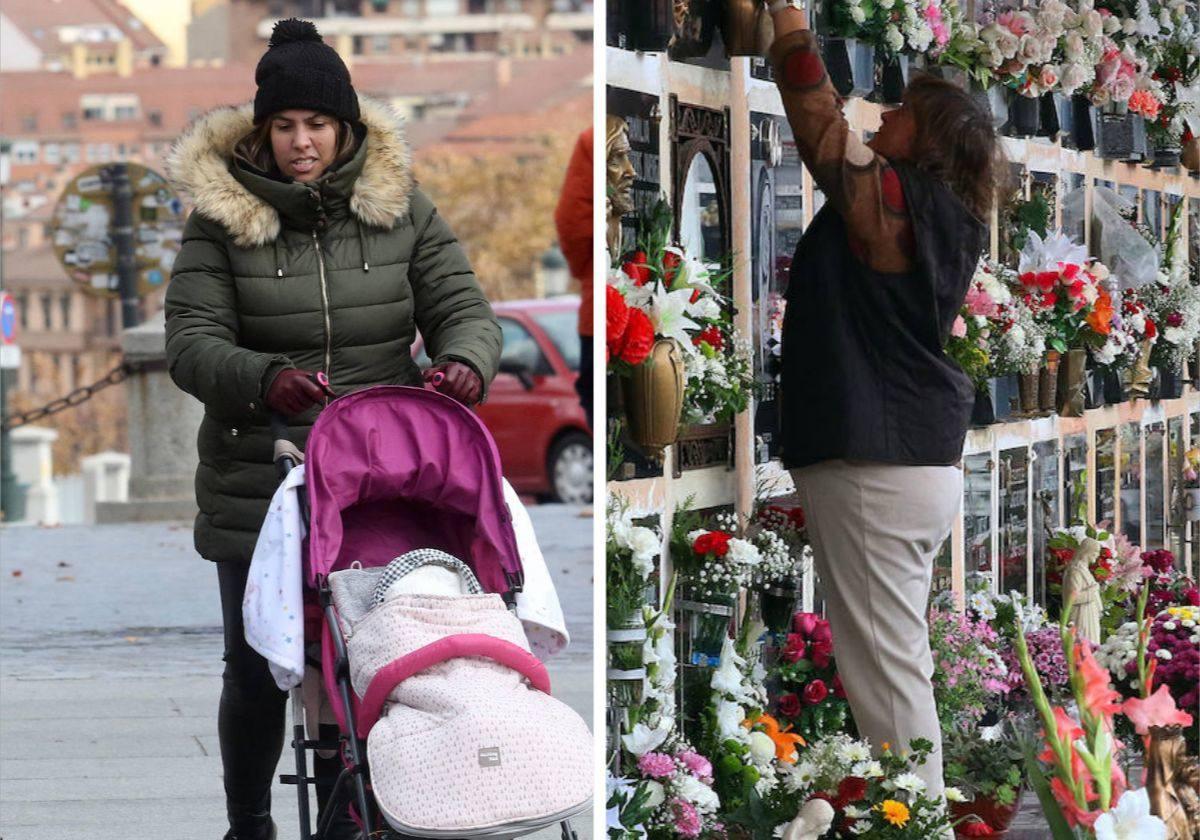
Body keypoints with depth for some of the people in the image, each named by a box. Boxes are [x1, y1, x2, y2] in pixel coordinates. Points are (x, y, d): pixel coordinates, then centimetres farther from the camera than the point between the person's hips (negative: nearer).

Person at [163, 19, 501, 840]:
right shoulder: (222, 216, -2)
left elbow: (463, 306, 1)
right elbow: (191, 341, -10)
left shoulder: (399, 207, 5)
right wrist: (264, 381, -31)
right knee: (258, 674, 4)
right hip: (258, 488, -1)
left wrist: (466, 363, -24)